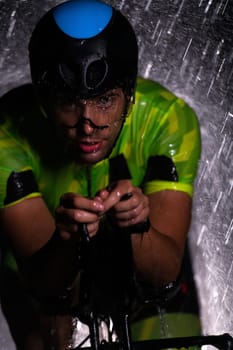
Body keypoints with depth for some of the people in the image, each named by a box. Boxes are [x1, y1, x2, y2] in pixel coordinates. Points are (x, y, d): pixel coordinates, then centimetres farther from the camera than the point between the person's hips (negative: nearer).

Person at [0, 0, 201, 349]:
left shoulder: (169, 119, -32)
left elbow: (165, 270, -34)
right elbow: (41, 282, -36)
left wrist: (136, 226, -54)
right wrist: (67, 242, -57)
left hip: (135, 262, 1)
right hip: (46, 267, 0)